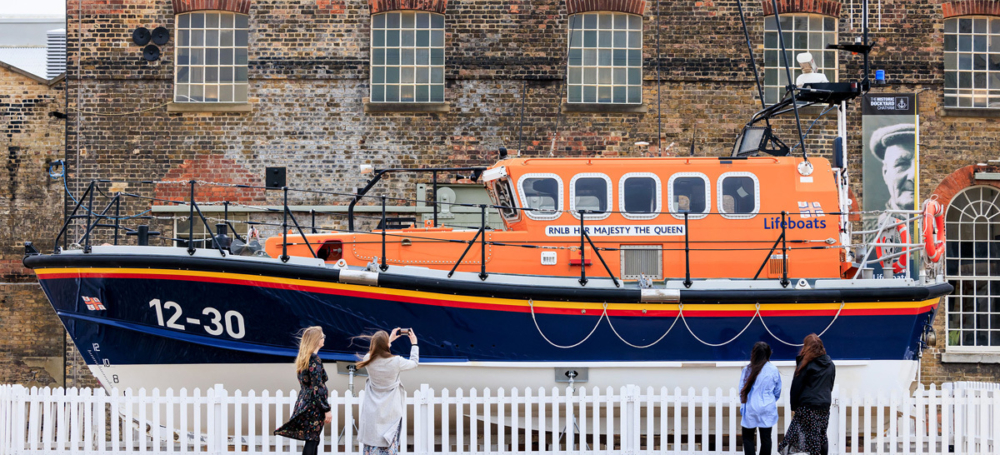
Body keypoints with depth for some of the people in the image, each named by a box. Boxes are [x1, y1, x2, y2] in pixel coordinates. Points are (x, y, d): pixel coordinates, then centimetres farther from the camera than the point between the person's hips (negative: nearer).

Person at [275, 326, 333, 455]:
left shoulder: (303, 358, 11)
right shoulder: (314, 359, -16)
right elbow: (317, 388, -18)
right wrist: (327, 409, -15)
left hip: (304, 403, 9)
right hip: (314, 406, -9)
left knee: (313, 440, 12)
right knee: (312, 440, -5)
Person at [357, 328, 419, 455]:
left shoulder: (369, 360, -9)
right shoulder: (396, 361, -17)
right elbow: (414, 362, 3)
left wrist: (389, 340, 23)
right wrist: (414, 343, 15)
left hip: (372, 412, 3)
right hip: (391, 412, -3)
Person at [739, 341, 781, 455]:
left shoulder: (748, 370, -7)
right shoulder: (773, 370, -4)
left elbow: (742, 390, 0)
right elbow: (778, 391, 6)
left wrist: (743, 404, 16)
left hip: (751, 408, -1)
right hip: (767, 409, 1)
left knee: (748, 437, 8)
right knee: (766, 437, 8)